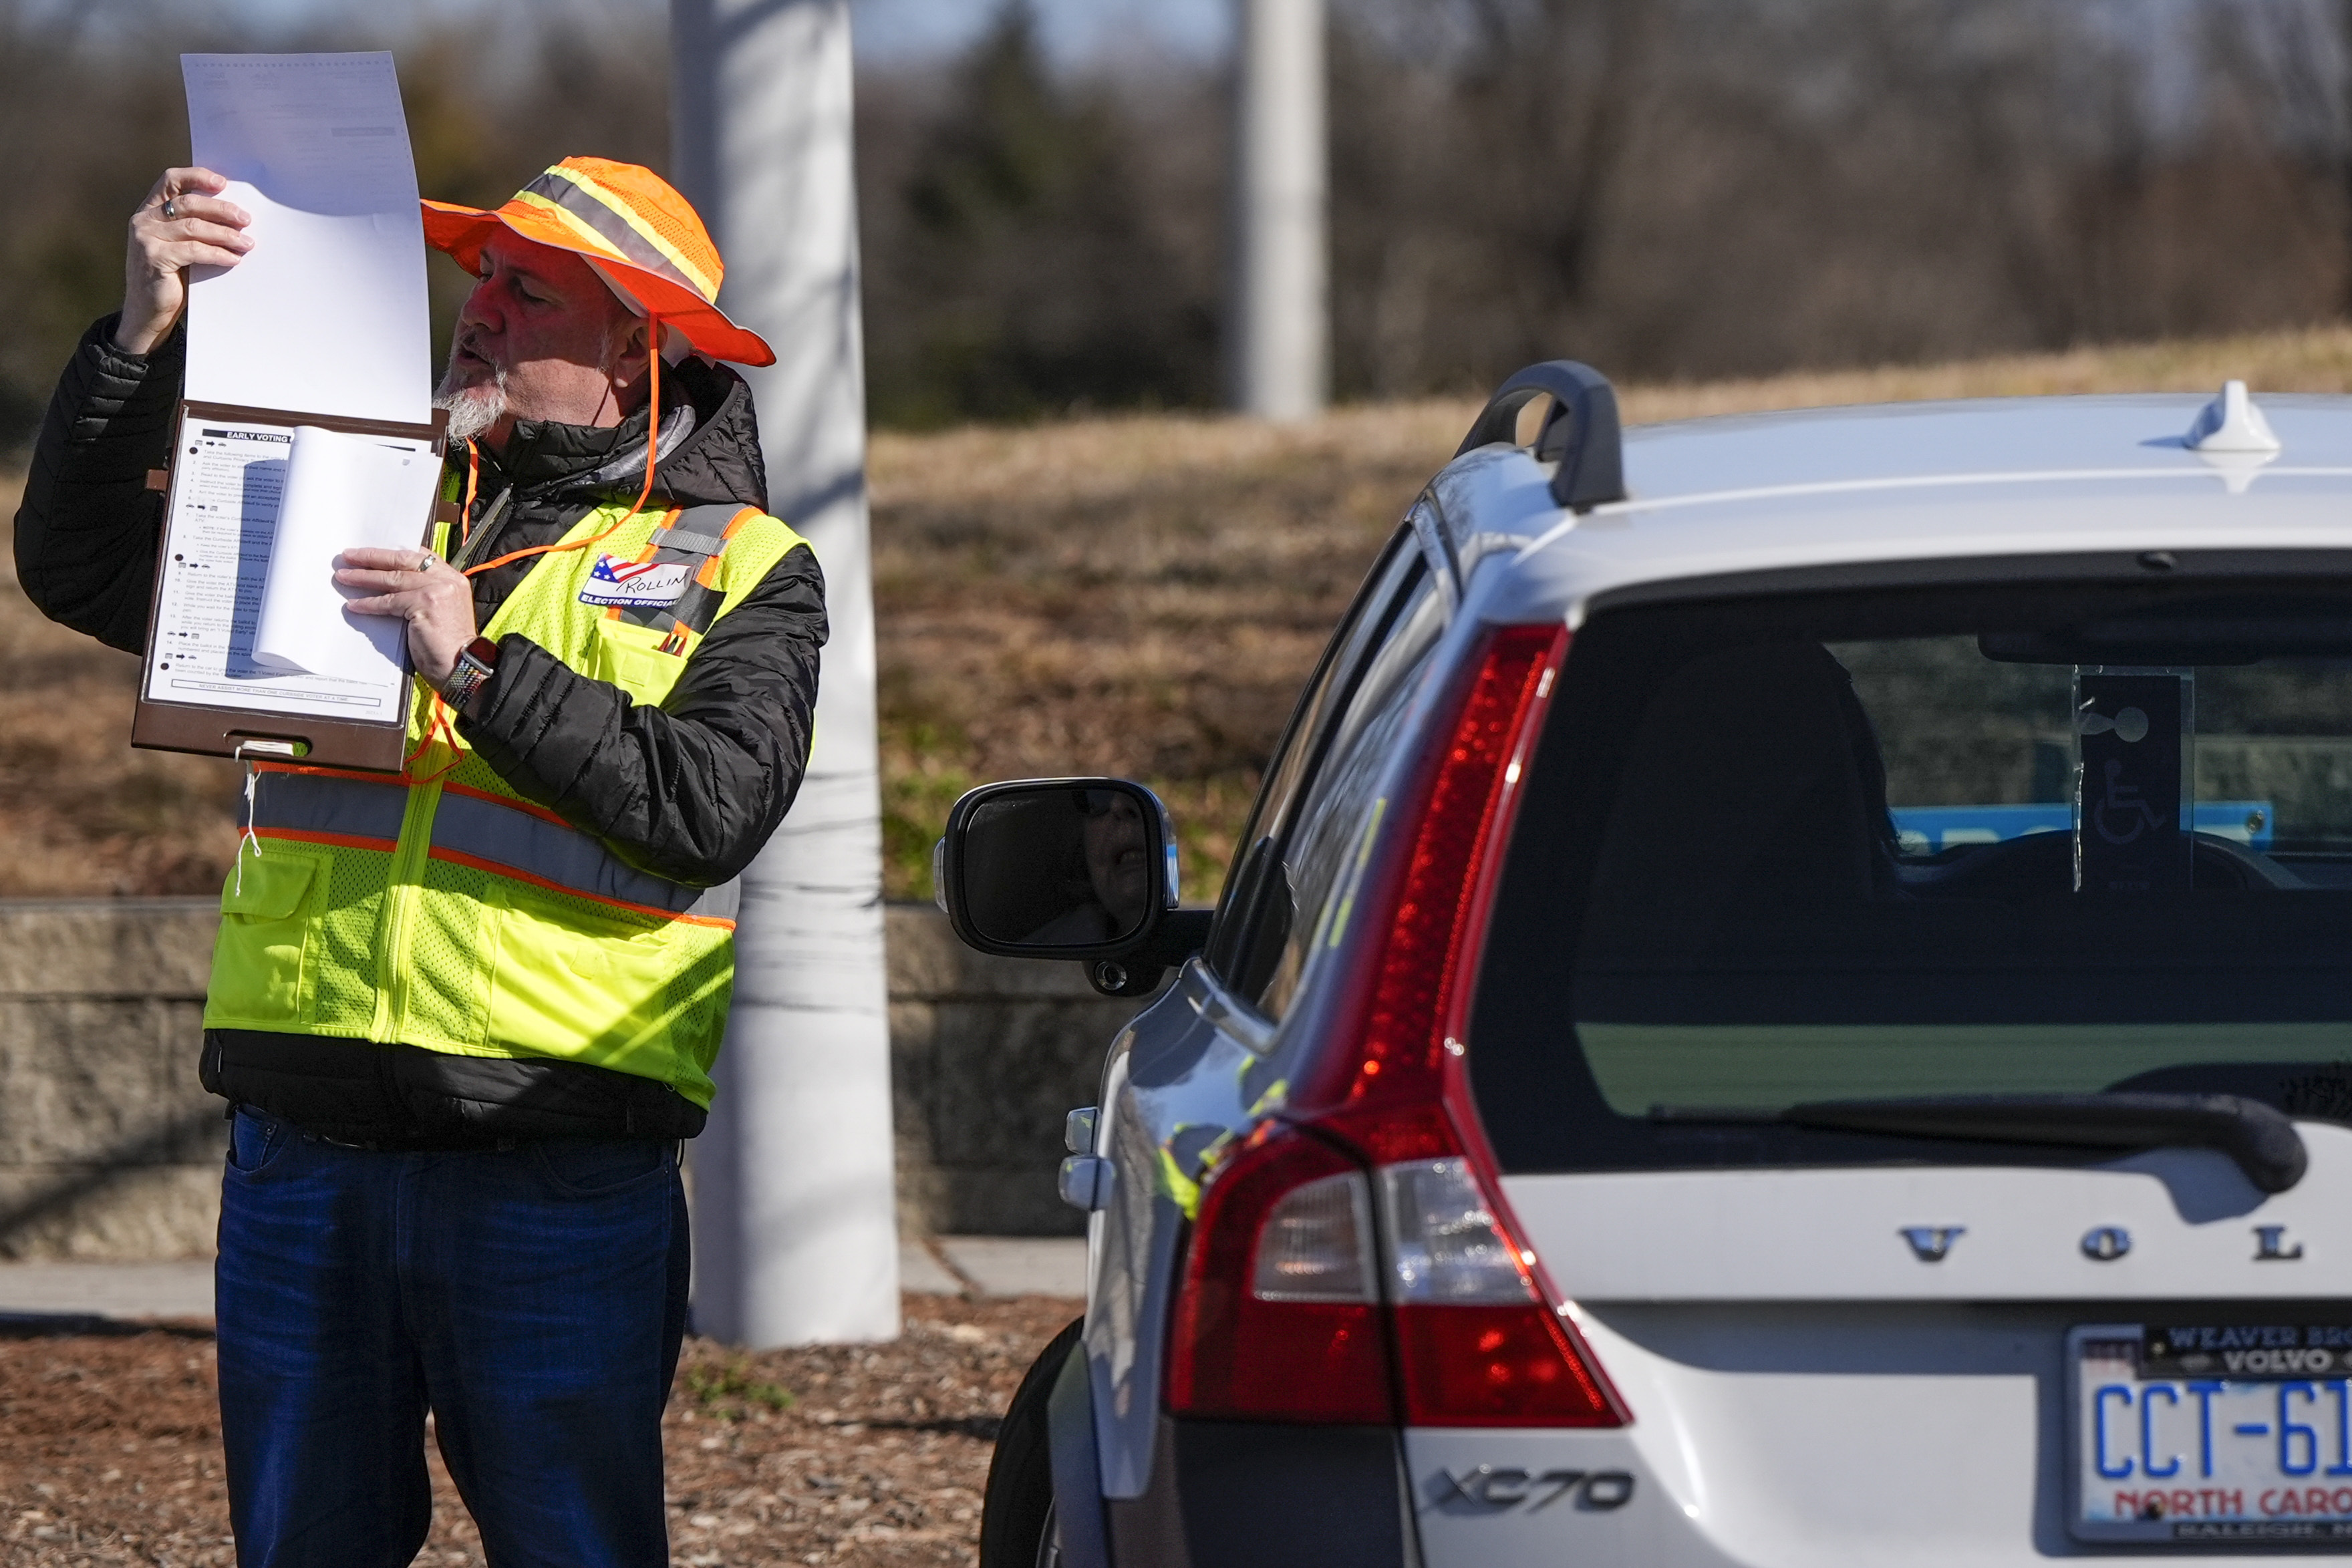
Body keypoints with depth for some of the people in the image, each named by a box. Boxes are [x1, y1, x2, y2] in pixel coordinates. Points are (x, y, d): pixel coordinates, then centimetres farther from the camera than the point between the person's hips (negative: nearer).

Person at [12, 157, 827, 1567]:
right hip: (307, 1153, 4)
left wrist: (482, 670, -14)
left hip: (559, 1170, -4)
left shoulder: (738, 572, 6)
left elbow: (709, 808, -10)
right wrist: (142, 340, 0)